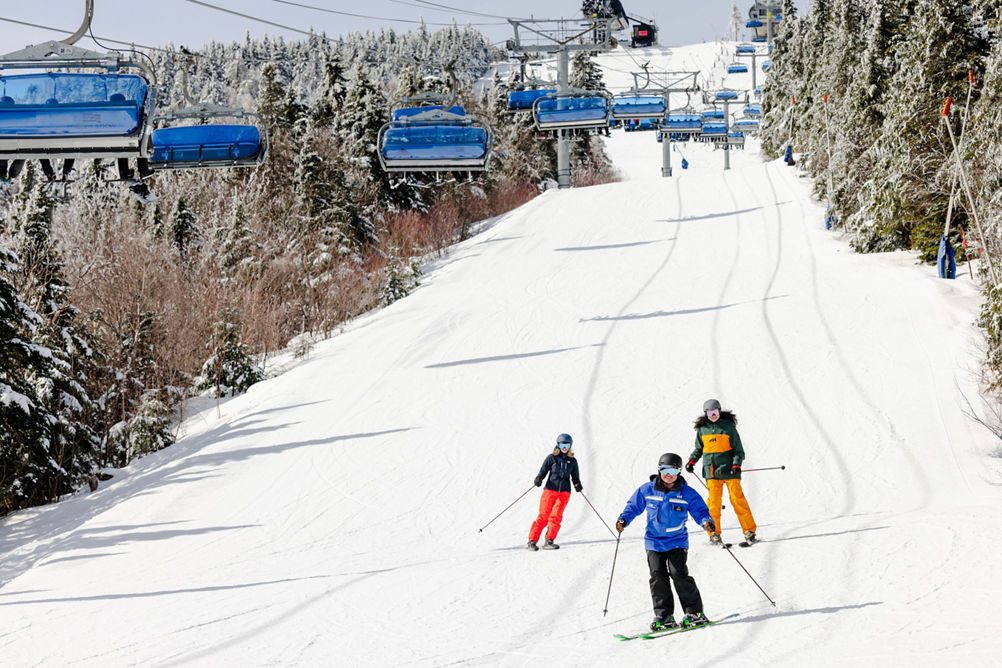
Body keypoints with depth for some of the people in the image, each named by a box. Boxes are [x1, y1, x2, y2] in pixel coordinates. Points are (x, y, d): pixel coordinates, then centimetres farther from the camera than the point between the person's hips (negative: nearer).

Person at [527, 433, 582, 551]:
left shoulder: (572, 461, 14)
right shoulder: (551, 457, 5)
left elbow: (575, 477, 18)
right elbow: (543, 471, 2)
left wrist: (577, 484, -1)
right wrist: (538, 479, -16)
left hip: (564, 492, 2)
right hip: (550, 489, -2)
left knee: (556, 516, -12)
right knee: (543, 516, -9)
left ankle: (549, 541, -11)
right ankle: (532, 541, -5)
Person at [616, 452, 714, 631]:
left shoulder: (687, 494, -6)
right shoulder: (647, 490, -1)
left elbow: (700, 511, -2)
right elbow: (633, 506, 10)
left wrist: (706, 522, -24)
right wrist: (624, 519, -6)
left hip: (677, 541, -3)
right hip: (654, 542, 3)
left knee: (678, 573, -13)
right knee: (658, 577, -4)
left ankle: (694, 613, -3)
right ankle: (663, 616, 2)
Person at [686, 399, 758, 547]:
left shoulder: (728, 426, 0)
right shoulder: (702, 429, 9)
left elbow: (738, 449, 2)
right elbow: (699, 449, 21)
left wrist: (737, 464, -13)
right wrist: (692, 461, 5)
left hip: (729, 468, -2)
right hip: (711, 470, 2)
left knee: (737, 499, -6)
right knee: (713, 501, -4)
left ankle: (749, 531, 0)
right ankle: (714, 533, 5)